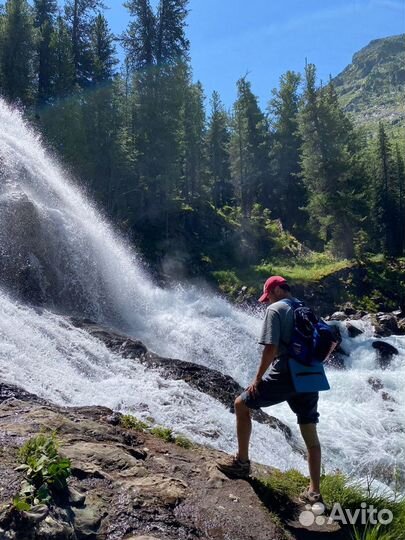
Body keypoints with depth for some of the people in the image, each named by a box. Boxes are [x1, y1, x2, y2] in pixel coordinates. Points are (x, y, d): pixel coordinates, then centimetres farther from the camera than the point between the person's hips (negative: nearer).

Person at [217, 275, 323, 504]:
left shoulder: (276, 309, -6)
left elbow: (270, 348, -15)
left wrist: (257, 379, -7)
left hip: (284, 376, -7)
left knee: (242, 404, 12)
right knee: (311, 436, 15)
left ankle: (242, 461, 18)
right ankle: (314, 492, 20)